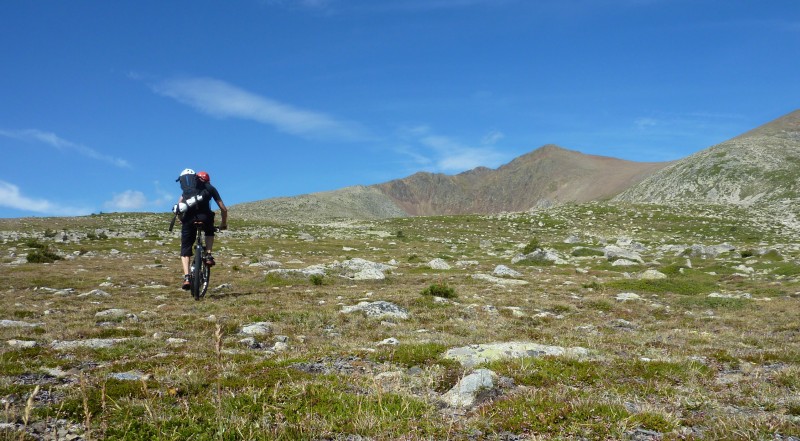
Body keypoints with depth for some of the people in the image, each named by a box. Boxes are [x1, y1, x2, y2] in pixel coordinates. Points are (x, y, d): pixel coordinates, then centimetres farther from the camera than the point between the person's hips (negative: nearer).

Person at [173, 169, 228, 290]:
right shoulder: (210, 188, 24)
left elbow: (179, 205, 19)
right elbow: (224, 209, 22)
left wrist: (182, 219, 34)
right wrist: (224, 224, 36)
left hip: (189, 219, 1)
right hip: (205, 217, -1)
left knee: (185, 249, 12)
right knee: (209, 232, 34)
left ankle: (186, 277, -3)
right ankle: (208, 255, 13)